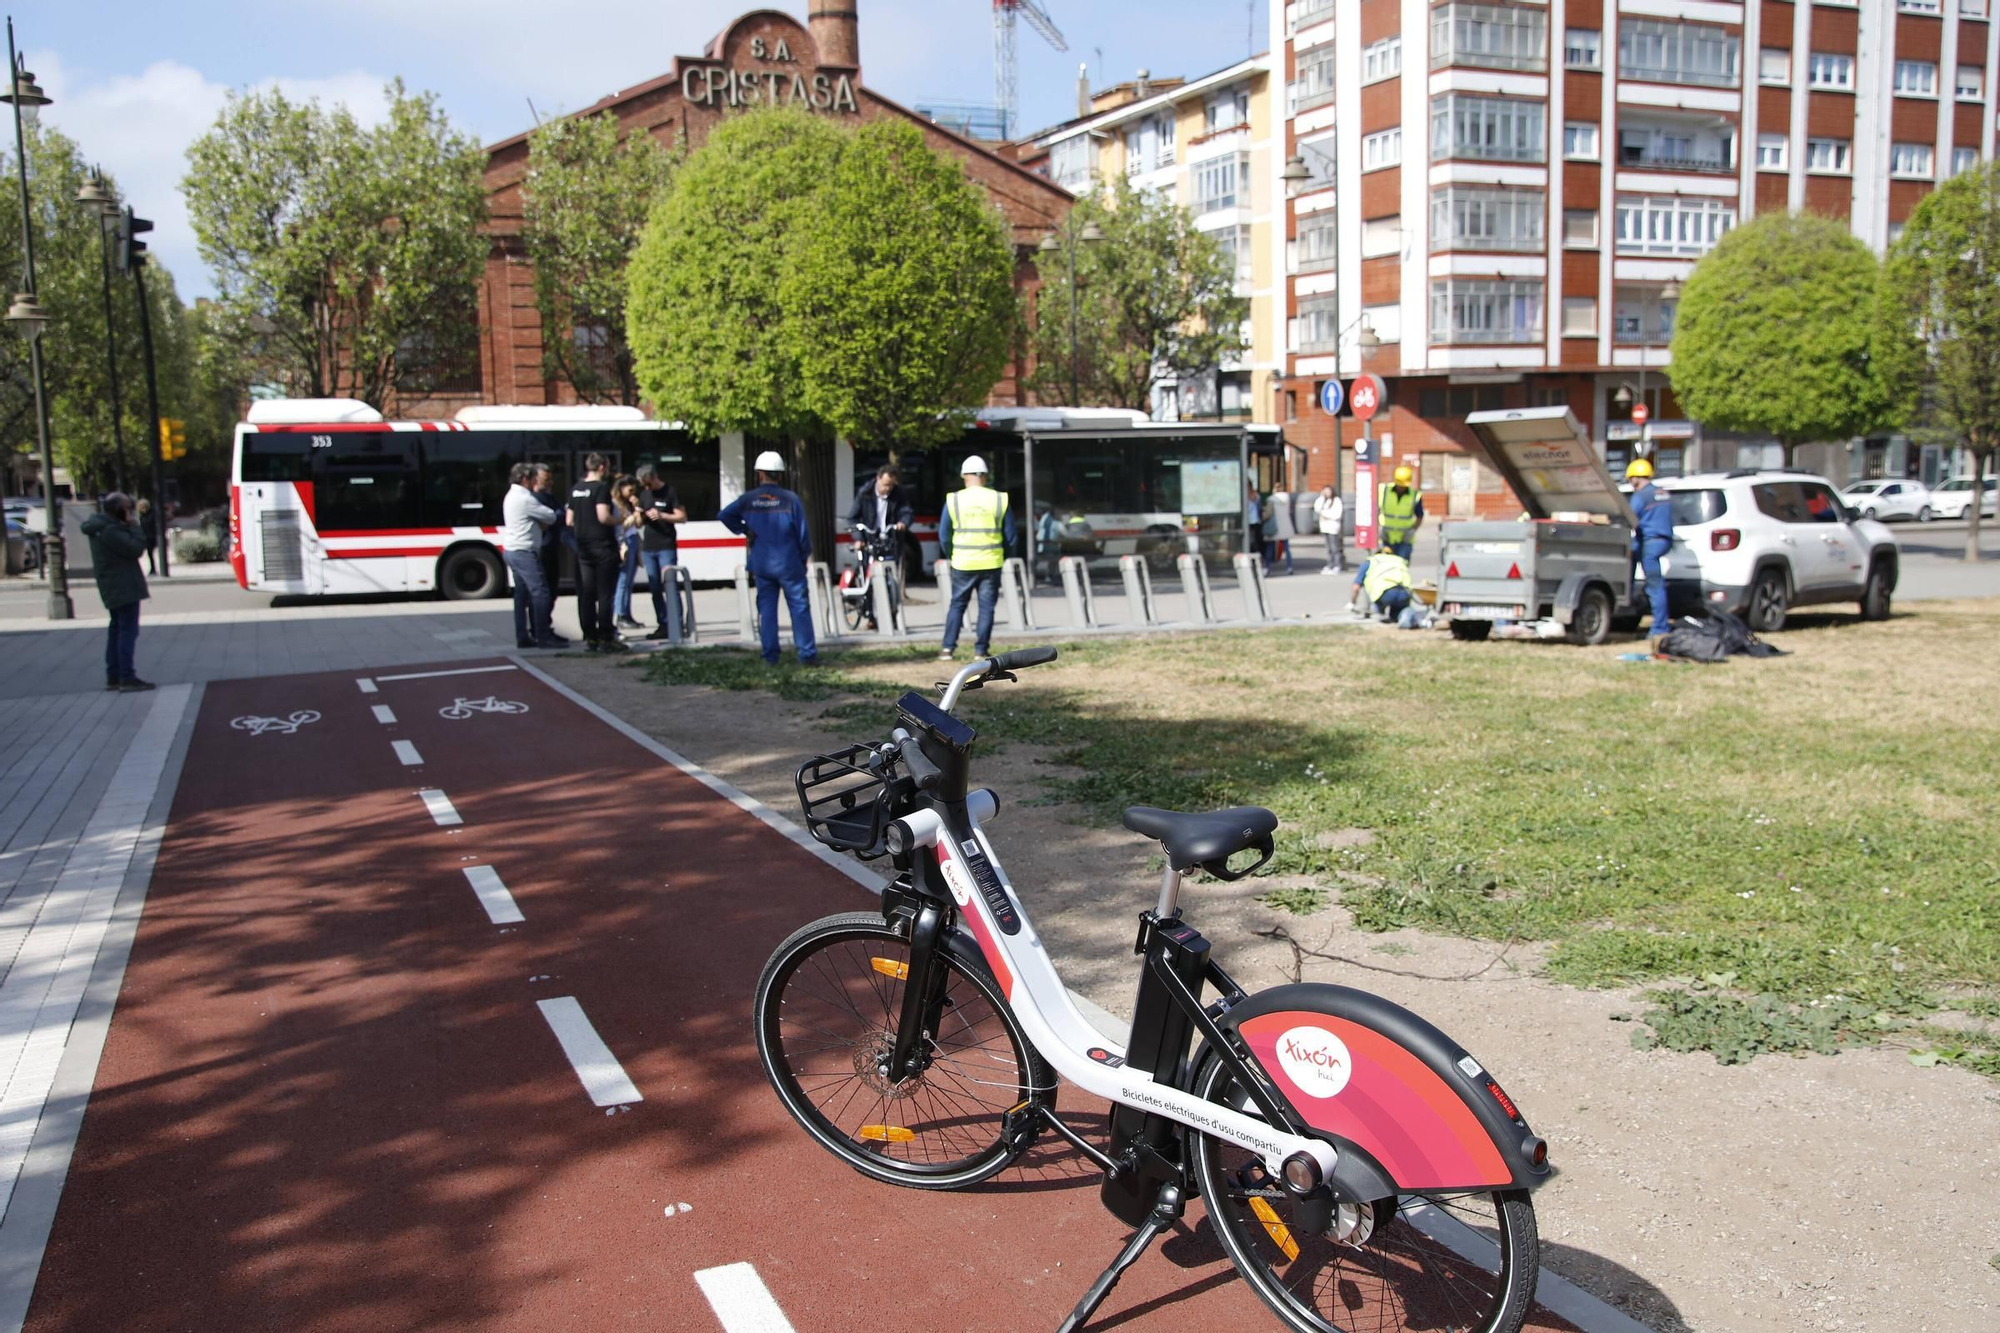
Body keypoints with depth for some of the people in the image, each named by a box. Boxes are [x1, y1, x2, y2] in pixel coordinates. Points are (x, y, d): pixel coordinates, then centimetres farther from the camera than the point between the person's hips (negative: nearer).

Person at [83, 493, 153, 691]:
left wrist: (130, 526, 2)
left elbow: (130, 548, 14)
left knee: (117, 630, 16)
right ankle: (127, 678, -12)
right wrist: (134, 526, -15)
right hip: (124, 587, -11)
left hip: (114, 588, 11)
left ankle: (113, 676, 21)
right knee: (128, 630, -10)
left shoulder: (100, 525, 11)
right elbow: (136, 548, -22)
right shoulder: (110, 530, -20)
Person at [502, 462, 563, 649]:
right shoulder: (525, 498, -16)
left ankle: (522, 637, 12)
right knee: (540, 593, -9)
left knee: (522, 594, 11)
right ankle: (543, 637, -10)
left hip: (511, 550, 10)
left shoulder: (511, 496, 16)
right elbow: (551, 516, -11)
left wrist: (539, 522, 3)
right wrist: (543, 520, 9)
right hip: (524, 551, -10)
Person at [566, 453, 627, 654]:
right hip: (603, 548, -7)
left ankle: (590, 639, 10)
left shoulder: (575, 489, 11)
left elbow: (570, 521, 14)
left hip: (583, 549, 7)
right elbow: (604, 517, -21)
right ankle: (606, 639, -3)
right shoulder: (601, 487, -11)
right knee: (605, 595, -4)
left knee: (585, 595, 7)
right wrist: (619, 520, -4)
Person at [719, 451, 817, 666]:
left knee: (766, 609, 10)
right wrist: (804, 557, 8)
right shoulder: (790, 499, -8)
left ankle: (770, 657, 9)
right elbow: (803, 533, -6)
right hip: (789, 564, -3)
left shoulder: (748, 499, -1)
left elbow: (724, 515, -5)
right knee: (799, 608, 3)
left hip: (762, 565, 3)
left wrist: (743, 530, 5)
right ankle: (807, 654, 1)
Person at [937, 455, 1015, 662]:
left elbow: (944, 536, 3)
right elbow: (1010, 536, 3)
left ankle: (948, 648, 9)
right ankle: (981, 651, 8)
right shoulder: (999, 500, -1)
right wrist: (1003, 557, 18)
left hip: (962, 564, 0)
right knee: (986, 607, 7)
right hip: (991, 563, 0)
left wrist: (952, 556, 18)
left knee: (957, 604, 12)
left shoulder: (953, 500, -2)